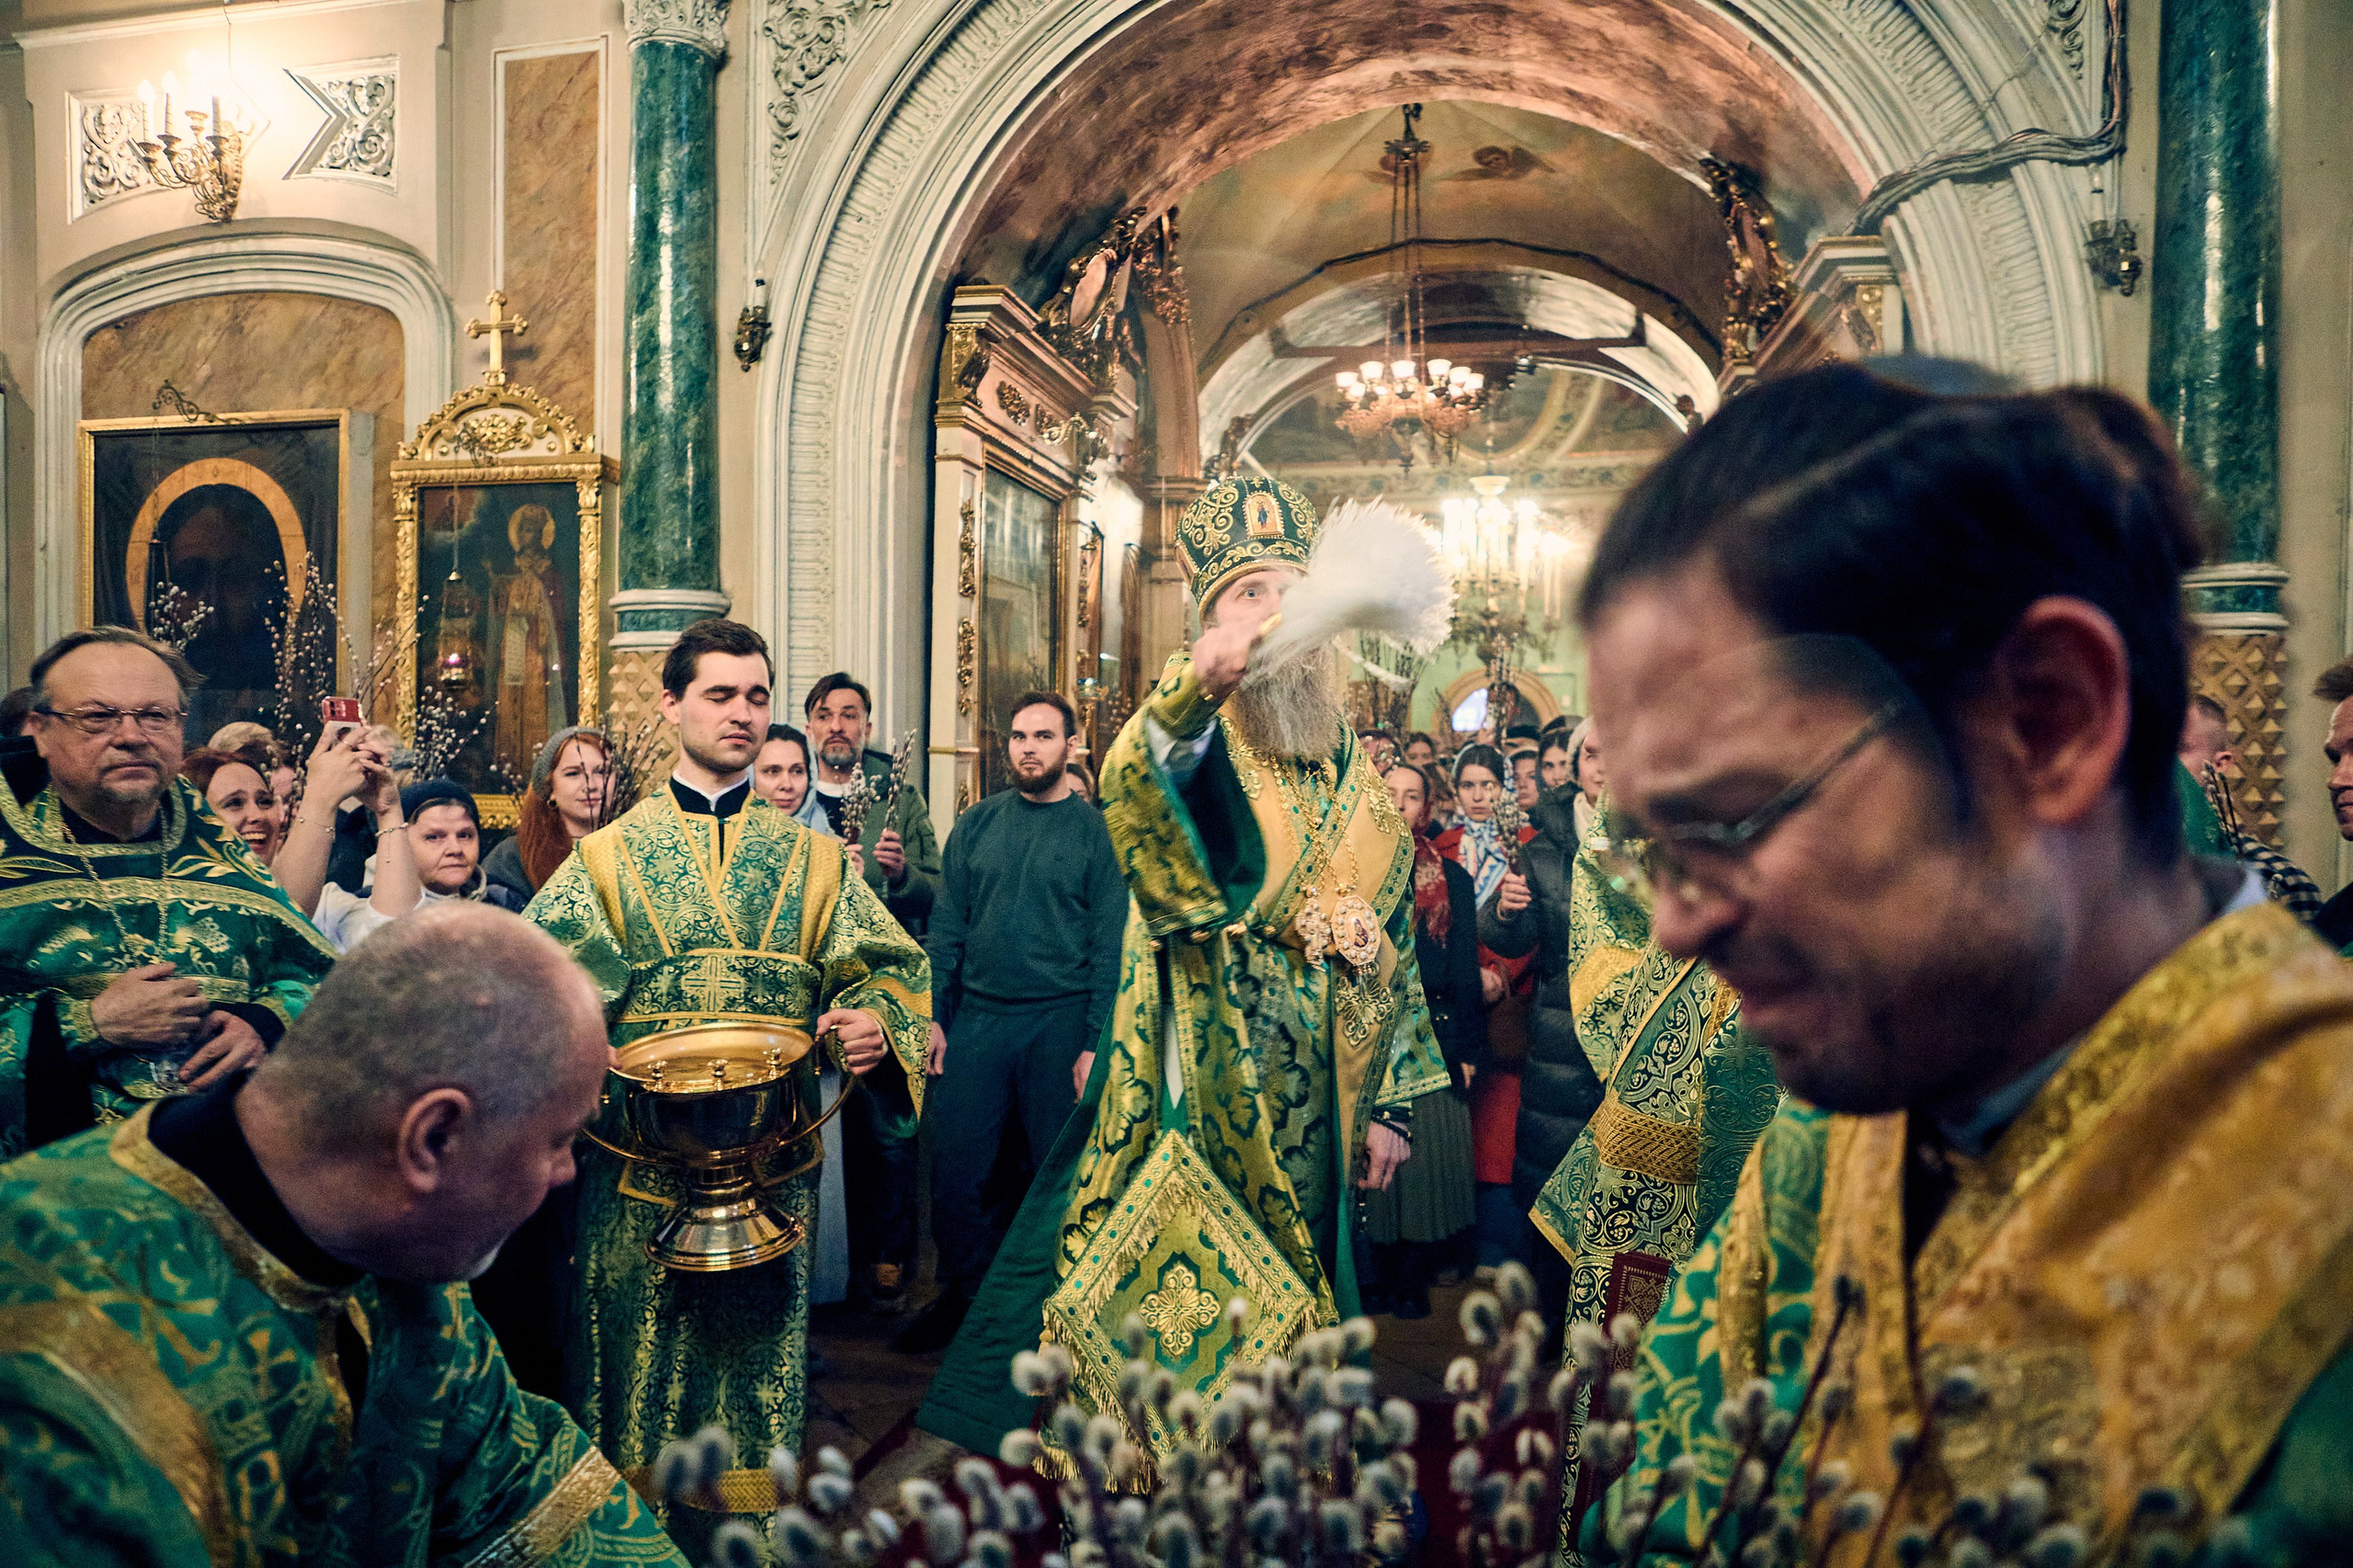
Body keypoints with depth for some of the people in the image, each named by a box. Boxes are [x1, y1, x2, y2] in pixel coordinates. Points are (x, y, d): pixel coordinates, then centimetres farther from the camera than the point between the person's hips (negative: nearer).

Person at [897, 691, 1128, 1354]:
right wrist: (933, 1015, 1)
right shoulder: (975, 824, 7)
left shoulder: (1098, 830, -1)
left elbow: (1110, 944, -5)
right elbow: (946, 926, 8)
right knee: (956, 1165, 4)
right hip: (977, 1017, 3)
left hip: (1061, 1023, -2)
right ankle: (962, 1295, 24)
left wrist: (1096, 1042, -10)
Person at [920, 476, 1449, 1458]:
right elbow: (1136, 800, -33)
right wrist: (1196, 689, -53)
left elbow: (1394, 944, 15)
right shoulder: (1192, 743, -7)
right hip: (1194, 1109, -5)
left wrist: (1393, 1103, 12)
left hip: (1310, 1120, 5)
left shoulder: (1358, 778, 9)